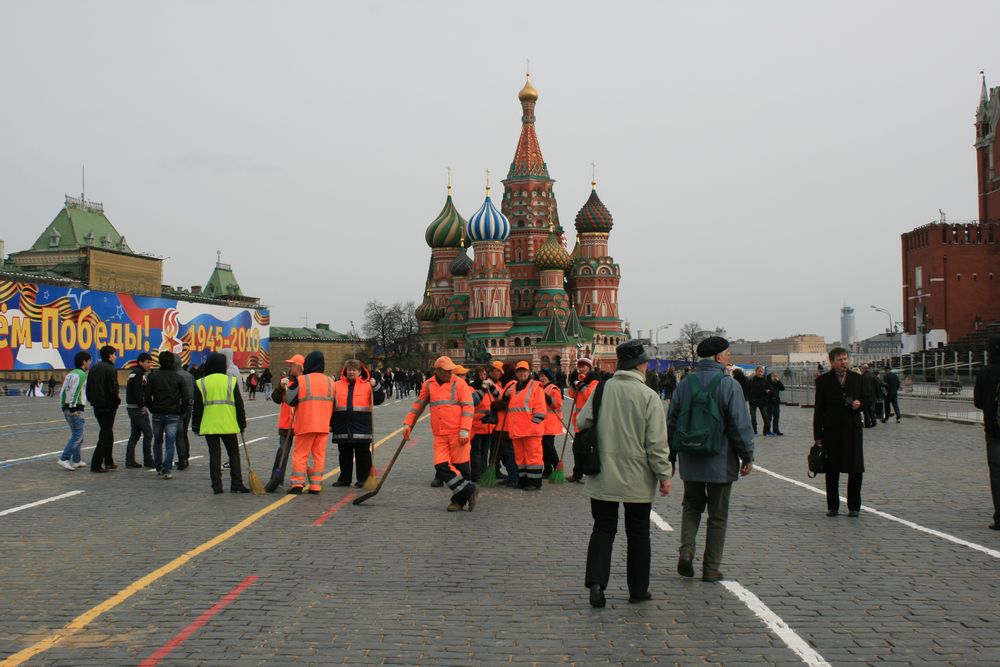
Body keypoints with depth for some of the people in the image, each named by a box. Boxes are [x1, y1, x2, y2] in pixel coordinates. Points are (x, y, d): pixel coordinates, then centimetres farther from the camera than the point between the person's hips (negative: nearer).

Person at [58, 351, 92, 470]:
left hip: (67, 408, 9)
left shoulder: (70, 374, 17)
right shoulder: (82, 374, -10)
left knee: (77, 434, 16)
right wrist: (73, 408, -17)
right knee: (77, 435, -9)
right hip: (76, 409, -9)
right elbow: (74, 391, -19)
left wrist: (64, 407, 16)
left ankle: (76, 461, 18)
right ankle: (64, 459, -16)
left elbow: (62, 392, 15)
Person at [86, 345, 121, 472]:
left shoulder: (94, 369, 12)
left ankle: (108, 462, 25)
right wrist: (117, 400, -4)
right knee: (105, 435, -4)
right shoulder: (110, 369, -13)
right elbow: (113, 390, -20)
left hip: (97, 407, 8)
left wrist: (92, 401, 18)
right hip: (108, 406, -8)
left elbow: (88, 389, 13)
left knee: (107, 433, 20)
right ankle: (96, 465, -6)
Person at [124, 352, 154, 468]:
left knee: (135, 434, 12)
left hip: (132, 408, 10)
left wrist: (143, 406, 9)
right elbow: (137, 393, -22)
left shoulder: (133, 373, 17)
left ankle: (130, 461, 13)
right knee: (148, 433, -3)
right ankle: (148, 460, 2)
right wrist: (143, 406, -14)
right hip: (138, 409, -10)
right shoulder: (138, 375, -15)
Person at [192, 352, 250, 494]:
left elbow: (197, 407, 1)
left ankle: (216, 486, 5)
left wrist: (196, 426, 10)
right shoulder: (231, 381, 0)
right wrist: (242, 424, 10)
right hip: (229, 426, 0)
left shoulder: (201, 383, 0)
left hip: (209, 426, 0)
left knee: (214, 454, 6)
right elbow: (239, 405, 2)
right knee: (234, 453, 8)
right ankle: (236, 484, 5)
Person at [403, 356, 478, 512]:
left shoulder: (459, 384, -1)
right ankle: (469, 490, 2)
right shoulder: (428, 385, 11)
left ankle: (460, 499, 16)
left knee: (460, 467, 0)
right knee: (441, 466, -8)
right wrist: (408, 423, 16)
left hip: (458, 434, -4)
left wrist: (465, 430, -15)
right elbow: (418, 405, 21)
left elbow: (468, 407, -6)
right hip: (439, 435, 4)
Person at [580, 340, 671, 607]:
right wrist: (664, 475, -4)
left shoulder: (601, 390, -4)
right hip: (638, 479, -2)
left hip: (603, 477, 2)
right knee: (638, 534, 12)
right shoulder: (649, 396, -13)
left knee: (603, 529, 11)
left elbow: (582, 422, 0)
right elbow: (657, 443, -12)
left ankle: (596, 582, -4)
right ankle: (638, 590, 20)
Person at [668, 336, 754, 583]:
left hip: (690, 460, 4)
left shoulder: (684, 385, 2)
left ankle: (686, 551, -1)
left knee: (691, 505, 20)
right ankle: (711, 568, 13)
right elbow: (740, 425, -13)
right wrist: (747, 457, -1)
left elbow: (671, 423, 7)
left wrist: (671, 457, 16)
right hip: (721, 461, -4)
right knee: (718, 515, 9)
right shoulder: (730, 385, -12)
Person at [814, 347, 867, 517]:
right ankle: (832, 506, 16)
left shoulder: (857, 378, 7)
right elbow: (819, 409, -1)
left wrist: (860, 404, -9)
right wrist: (818, 435, -4)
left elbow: (867, 398, 16)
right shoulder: (823, 381, 0)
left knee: (856, 470, 1)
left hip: (853, 430, 1)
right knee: (832, 471, 6)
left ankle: (854, 506, 13)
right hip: (831, 431, -1)